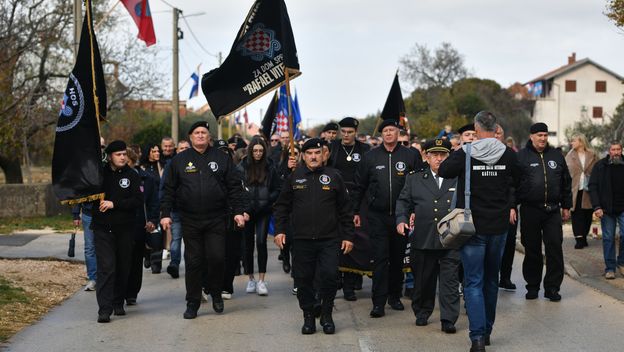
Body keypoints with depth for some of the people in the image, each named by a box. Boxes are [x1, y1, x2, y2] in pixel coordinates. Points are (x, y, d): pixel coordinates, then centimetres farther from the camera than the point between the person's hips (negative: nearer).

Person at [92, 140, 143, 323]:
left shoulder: (132, 176, 3)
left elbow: (138, 201, -7)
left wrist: (114, 204, -14)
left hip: (125, 229, 1)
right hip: (103, 229, -1)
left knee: (123, 268, 9)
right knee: (106, 267, -10)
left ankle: (118, 303, 25)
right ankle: (104, 309, -13)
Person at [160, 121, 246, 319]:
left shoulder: (221, 158, 7)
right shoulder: (179, 160, 7)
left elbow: (234, 186, 7)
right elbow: (169, 189, 8)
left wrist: (238, 211, -1)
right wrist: (165, 213, 0)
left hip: (216, 220, -1)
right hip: (190, 220, 1)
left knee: (217, 258, -7)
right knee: (193, 262, 3)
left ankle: (216, 293, 18)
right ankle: (192, 303, 13)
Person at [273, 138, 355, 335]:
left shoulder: (333, 177, 6)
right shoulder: (294, 178, 9)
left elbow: (345, 209, 7)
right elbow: (282, 206, 13)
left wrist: (348, 236, 4)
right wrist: (279, 230, 2)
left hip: (329, 239, -1)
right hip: (302, 240, 1)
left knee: (330, 276, -9)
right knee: (303, 280, 3)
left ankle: (326, 315, 9)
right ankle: (308, 316, 17)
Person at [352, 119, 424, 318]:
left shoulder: (410, 156, 1)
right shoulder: (371, 157, 4)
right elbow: (359, 186, 9)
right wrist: (355, 211, 7)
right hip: (377, 216, -1)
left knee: (398, 257, 11)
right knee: (380, 258, -6)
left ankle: (395, 296, 24)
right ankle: (379, 302, -6)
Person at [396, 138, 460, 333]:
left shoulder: (459, 179, 7)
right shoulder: (414, 180, 12)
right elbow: (403, 201, 12)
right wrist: (401, 219, -5)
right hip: (423, 240, 2)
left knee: (450, 281, -5)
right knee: (423, 280, 12)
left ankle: (448, 320, -3)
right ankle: (422, 313, 29)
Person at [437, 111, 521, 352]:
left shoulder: (465, 154, -13)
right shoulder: (508, 155, -3)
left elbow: (443, 171, 2)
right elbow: (516, 181, 14)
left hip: (473, 226, -3)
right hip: (499, 225, 3)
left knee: (473, 282, -1)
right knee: (491, 280, 17)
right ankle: (487, 331, 27)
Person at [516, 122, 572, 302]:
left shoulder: (556, 156, 11)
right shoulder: (521, 157, 0)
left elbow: (566, 182, 16)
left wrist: (566, 206, 14)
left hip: (553, 210, 2)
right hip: (530, 211, -2)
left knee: (555, 248, -2)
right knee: (532, 250, 6)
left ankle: (552, 287, 5)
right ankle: (532, 286, 18)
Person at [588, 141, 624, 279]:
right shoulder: (600, 166, 0)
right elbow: (593, 187, -2)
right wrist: (597, 207, -11)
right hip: (606, 209, -1)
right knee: (608, 238, 3)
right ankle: (610, 268, 11)